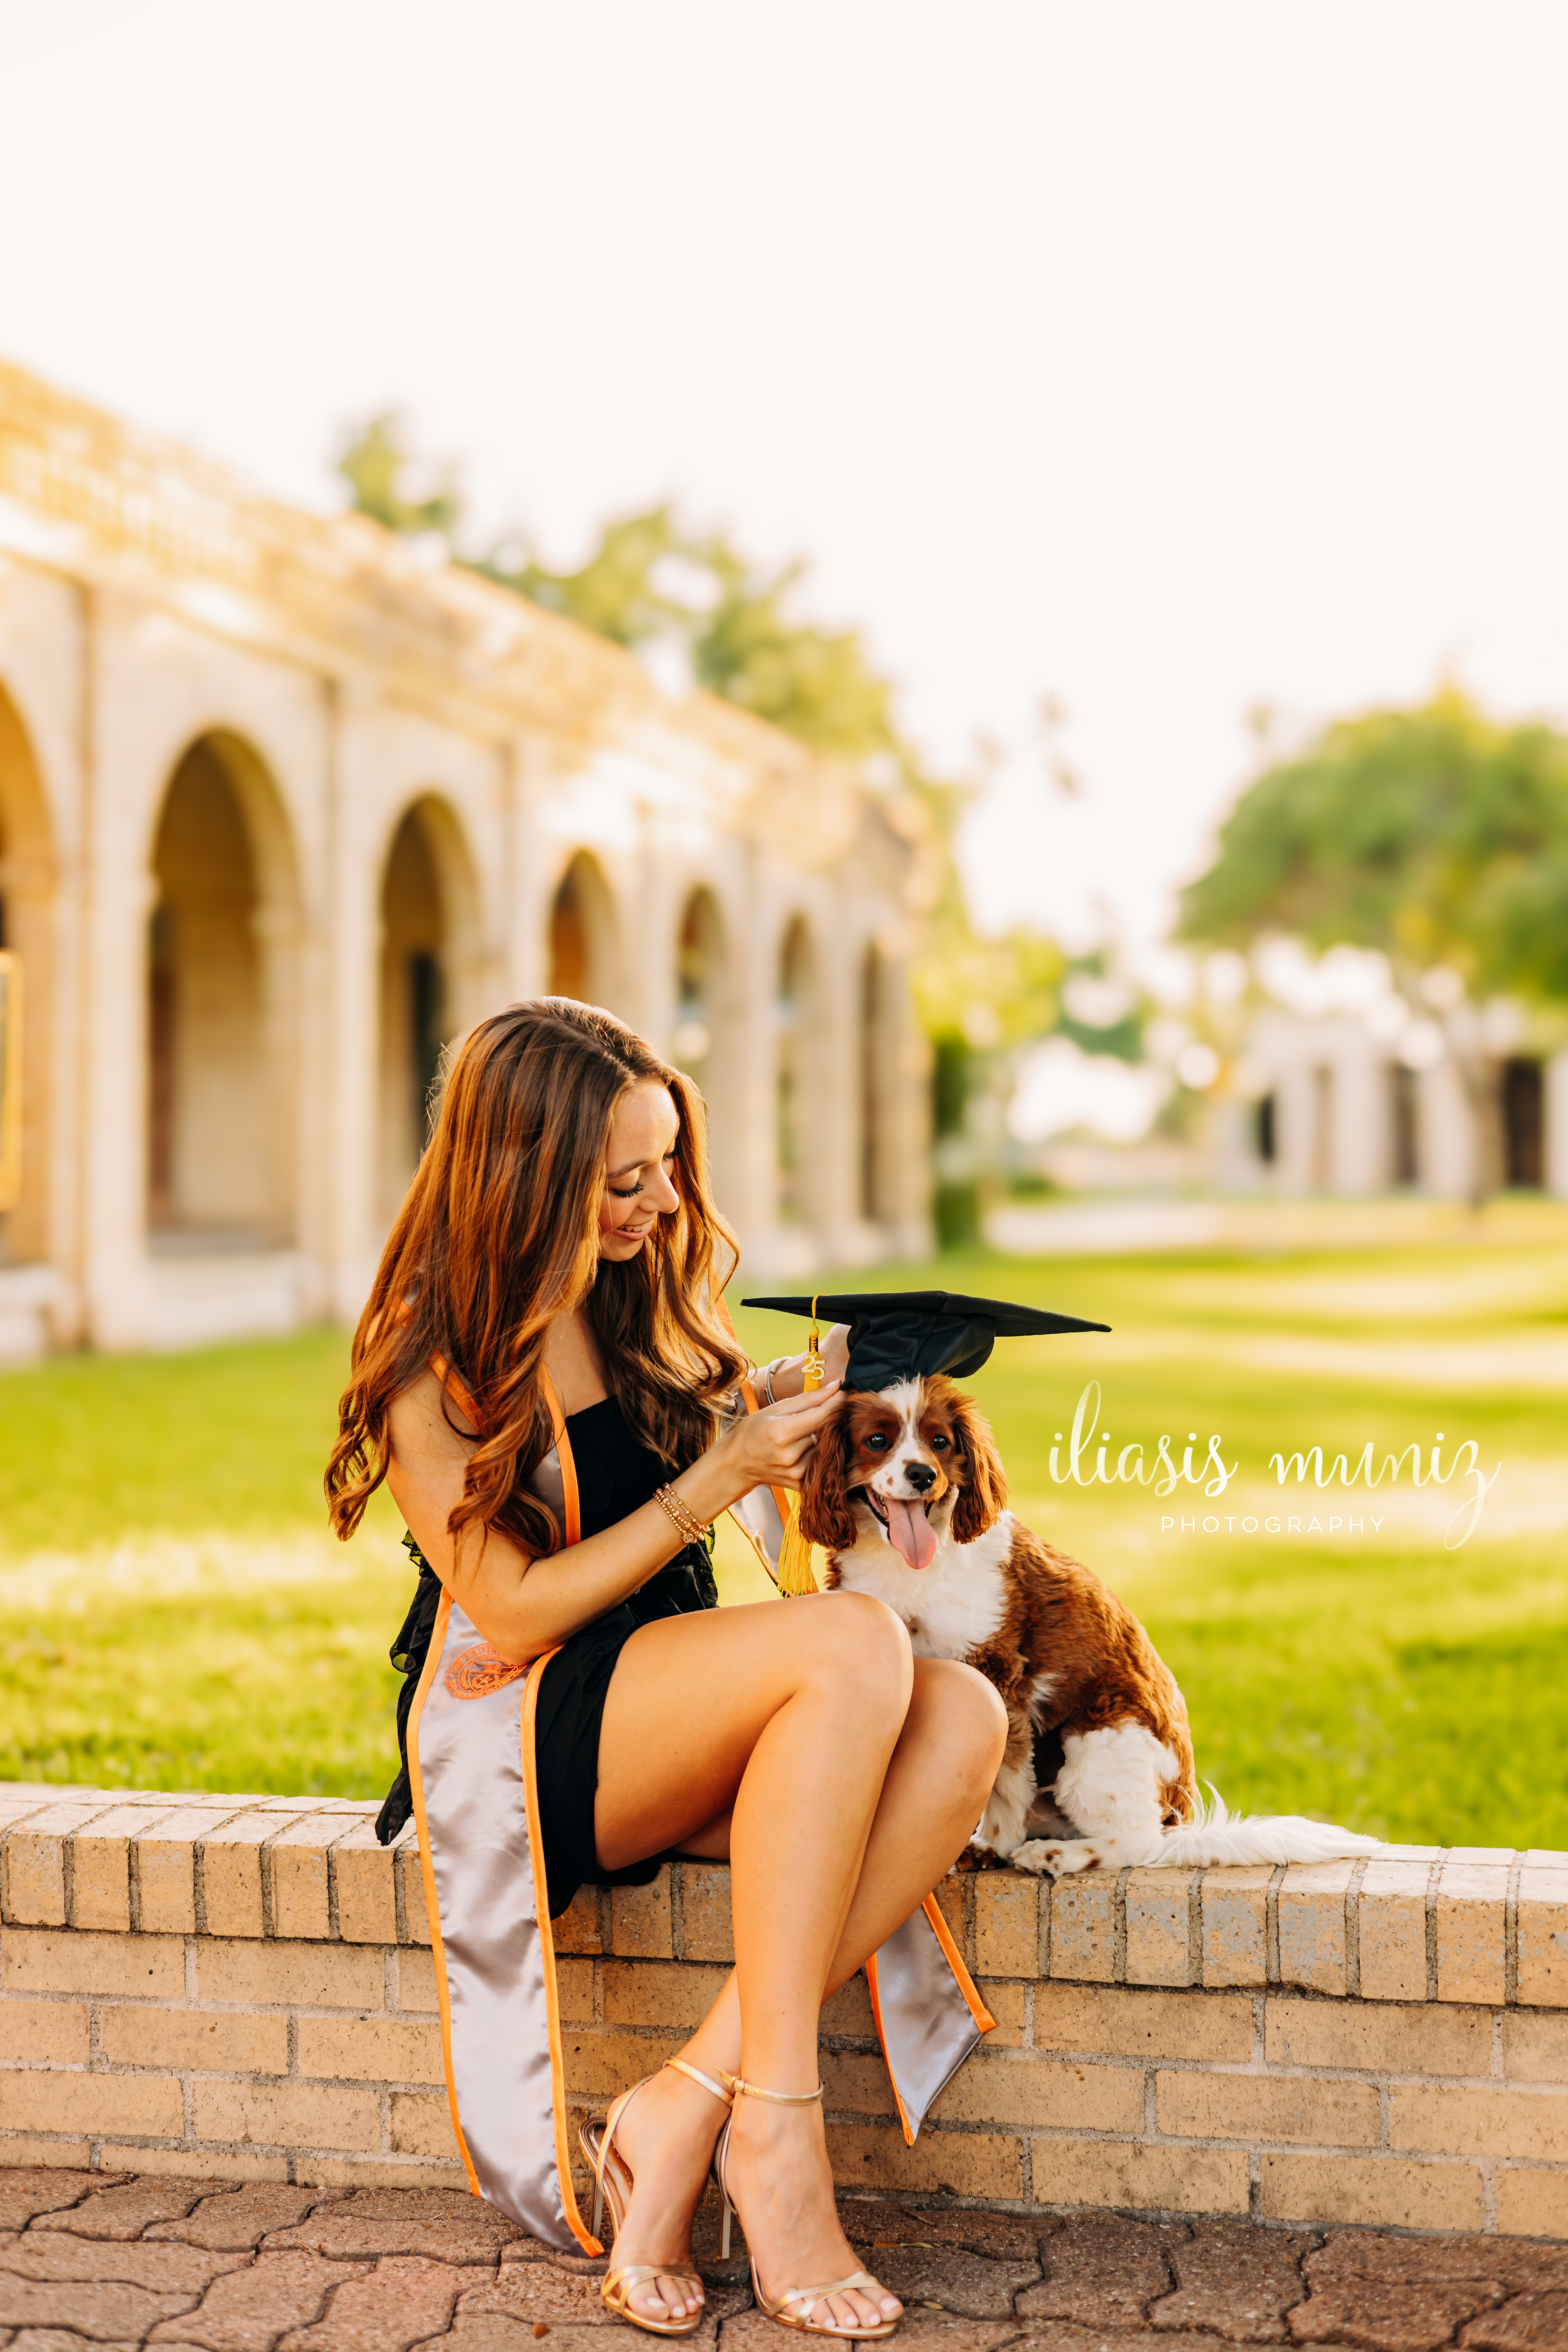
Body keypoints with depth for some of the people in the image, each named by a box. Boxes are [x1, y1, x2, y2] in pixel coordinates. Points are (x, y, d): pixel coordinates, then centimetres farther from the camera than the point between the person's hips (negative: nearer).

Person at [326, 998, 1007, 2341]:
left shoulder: (652, 1289, 8)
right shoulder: (429, 1361, -9)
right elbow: (515, 1616, -12)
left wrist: (779, 1416, 2)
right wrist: (718, 1481, -16)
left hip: (685, 1715, 6)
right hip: (524, 1737, -6)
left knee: (962, 1718, -25)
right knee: (857, 1642, -33)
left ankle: (686, 2107, -26)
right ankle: (775, 2130, -28)